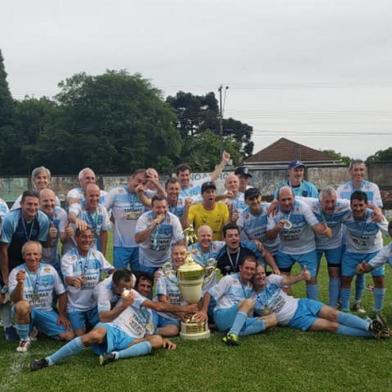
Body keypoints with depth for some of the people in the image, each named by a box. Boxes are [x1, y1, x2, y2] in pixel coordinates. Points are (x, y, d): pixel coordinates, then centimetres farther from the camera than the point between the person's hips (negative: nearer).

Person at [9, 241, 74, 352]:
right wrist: (19, 284, -38)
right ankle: (24, 339, -11)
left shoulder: (50, 270, -3)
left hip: (46, 312, 3)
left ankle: (39, 328, 17)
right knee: (22, 305, -39)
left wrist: (62, 315, -1)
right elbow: (15, 300, -20)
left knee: (68, 336, -13)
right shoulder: (16, 272, -10)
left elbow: (61, 293, 6)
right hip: (26, 312, -3)